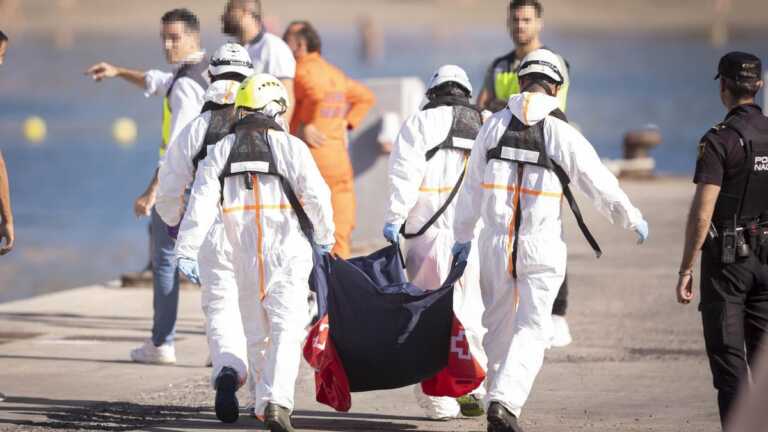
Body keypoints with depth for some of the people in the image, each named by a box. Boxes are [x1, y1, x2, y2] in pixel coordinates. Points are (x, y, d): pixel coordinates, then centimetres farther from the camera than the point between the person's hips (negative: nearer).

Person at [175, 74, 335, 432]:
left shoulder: (222, 150, 4)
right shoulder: (290, 147, -4)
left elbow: (201, 202, -4)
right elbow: (317, 197, -6)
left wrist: (185, 251, -6)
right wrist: (324, 237, 12)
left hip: (245, 255, 3)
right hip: (288, 253, -3)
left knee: (257, 333, 18)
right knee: (286, 330, -7)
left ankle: (265, 401, 25)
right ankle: (277, 400, -25)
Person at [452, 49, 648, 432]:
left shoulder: (494, 126, 2)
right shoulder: (563, 134, -7)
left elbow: (472, 188, 9)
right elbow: (602, 187, -1)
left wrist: (463, 236, 20)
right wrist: (633, 220, 14)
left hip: (495, 243, 3)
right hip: (542, 248, -3)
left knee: (499, 327, 16)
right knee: (532, 329, 0)